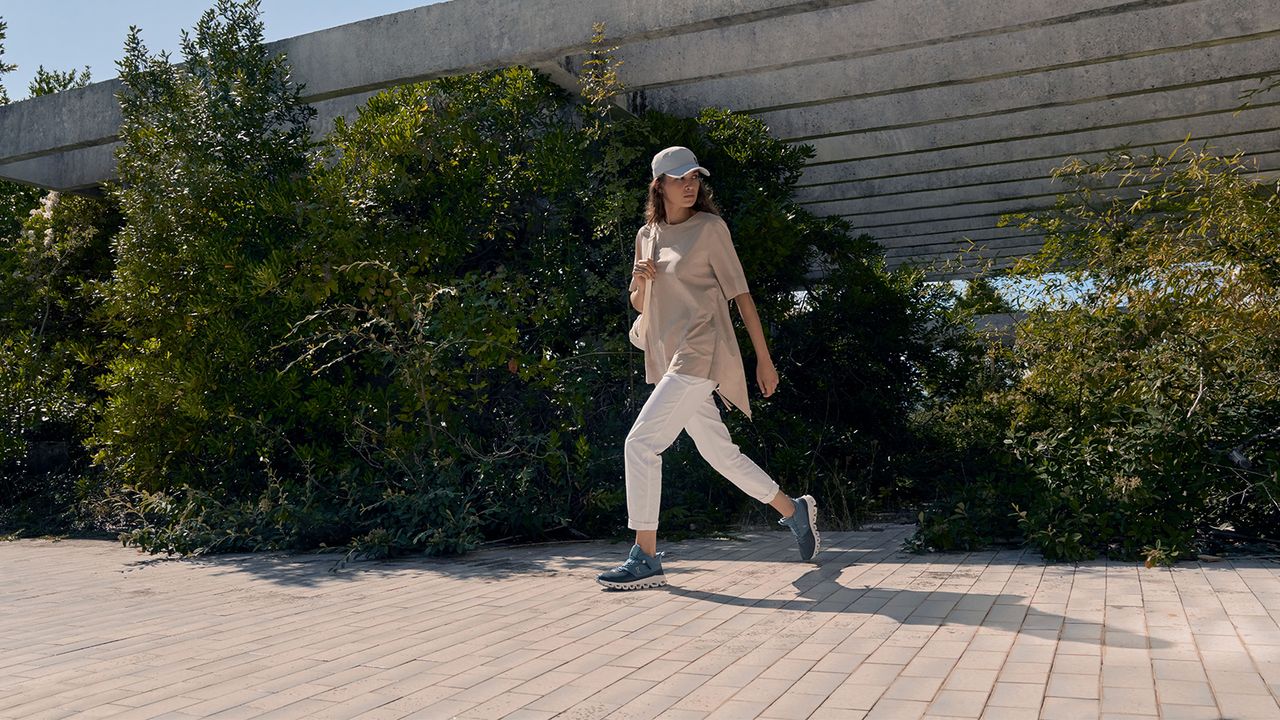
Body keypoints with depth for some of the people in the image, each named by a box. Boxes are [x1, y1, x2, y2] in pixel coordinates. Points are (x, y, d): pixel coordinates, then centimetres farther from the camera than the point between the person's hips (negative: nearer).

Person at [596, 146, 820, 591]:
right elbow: (639, 304, 21)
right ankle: (794, 510, 30)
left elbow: (740, 295, -4)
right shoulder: (647, 235, 15)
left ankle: (645, 559, -10)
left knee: (640, 443, -15)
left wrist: (764, 360, -5)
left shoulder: (710, 228, -3)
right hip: (668, 361, 7)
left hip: (700, 354, -7)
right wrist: (640, 281, -3)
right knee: (720, 454, 12)